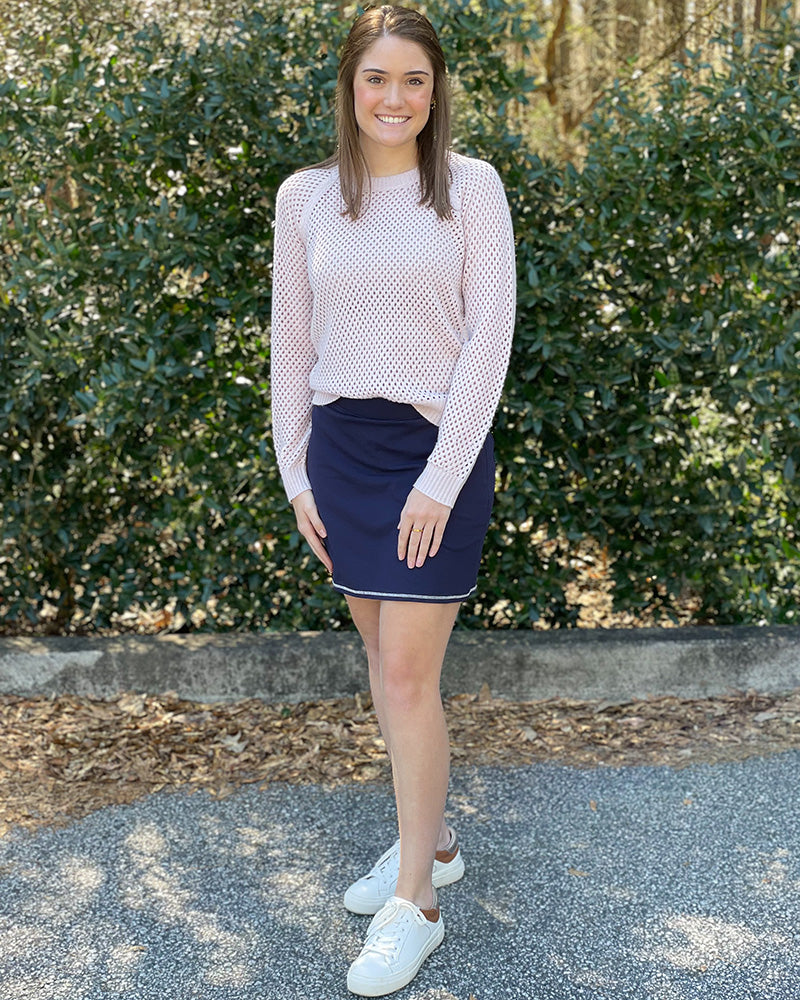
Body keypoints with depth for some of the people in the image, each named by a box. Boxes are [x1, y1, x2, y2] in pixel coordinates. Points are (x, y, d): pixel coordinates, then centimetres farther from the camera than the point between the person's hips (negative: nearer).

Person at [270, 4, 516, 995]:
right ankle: (430, 841, 32)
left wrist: (441, 478, -13)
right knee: (382, 661, 13)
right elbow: (291, 344, 9)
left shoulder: (471, 187, -3)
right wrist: (295, 474, 6)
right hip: (340, 448, 4)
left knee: (408, 674, -4)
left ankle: (415, 903, 10)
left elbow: (489, 337, -8)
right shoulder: (305, 197, 6)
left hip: (437, 448, -4)